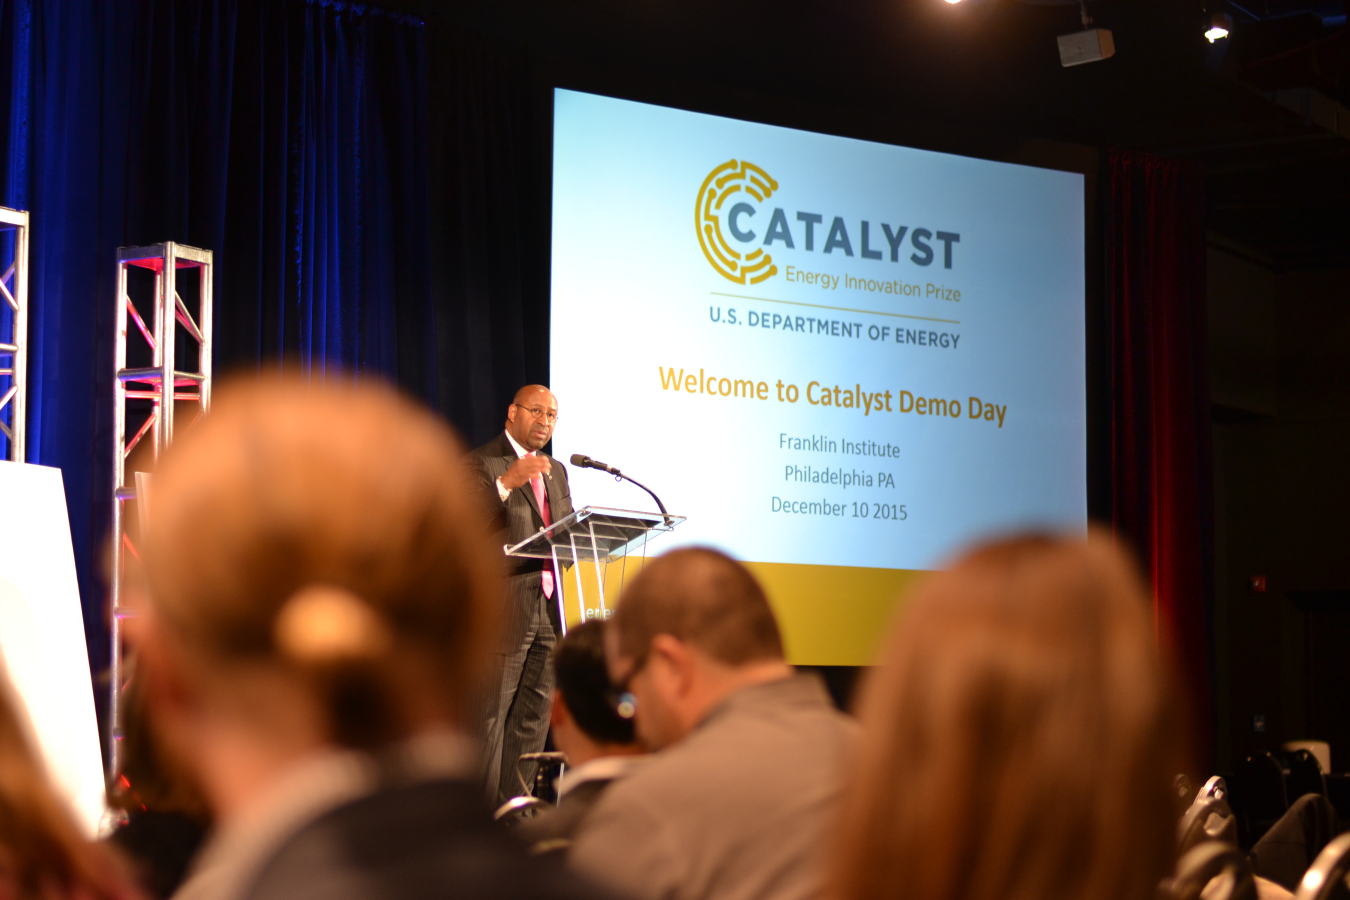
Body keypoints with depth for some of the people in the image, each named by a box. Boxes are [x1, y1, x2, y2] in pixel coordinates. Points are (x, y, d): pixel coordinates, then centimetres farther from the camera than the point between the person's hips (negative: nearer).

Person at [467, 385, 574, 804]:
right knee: (491, 718, -6)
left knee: (534, 718, 9)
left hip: (548, 609, 7)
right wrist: (506, 483, -30)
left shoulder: (555, 471, 20)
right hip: (503, 608, -7)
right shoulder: (481, 464, -3)